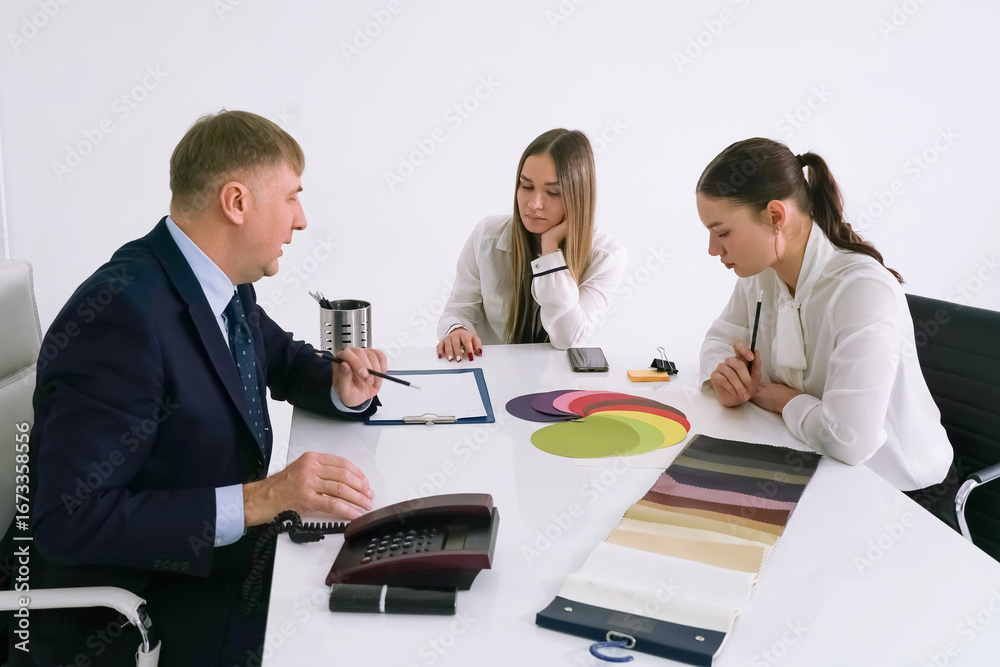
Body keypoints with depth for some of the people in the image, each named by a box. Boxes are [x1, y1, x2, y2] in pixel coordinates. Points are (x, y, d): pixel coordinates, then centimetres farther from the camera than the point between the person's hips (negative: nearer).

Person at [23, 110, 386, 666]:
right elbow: (69, 521, -28)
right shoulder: (121, 314, -26)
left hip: (224, 549, 8)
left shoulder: (224, 286, 0)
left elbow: (283, 359, 18)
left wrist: (343, 391, -4)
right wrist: (259, 499, -31)